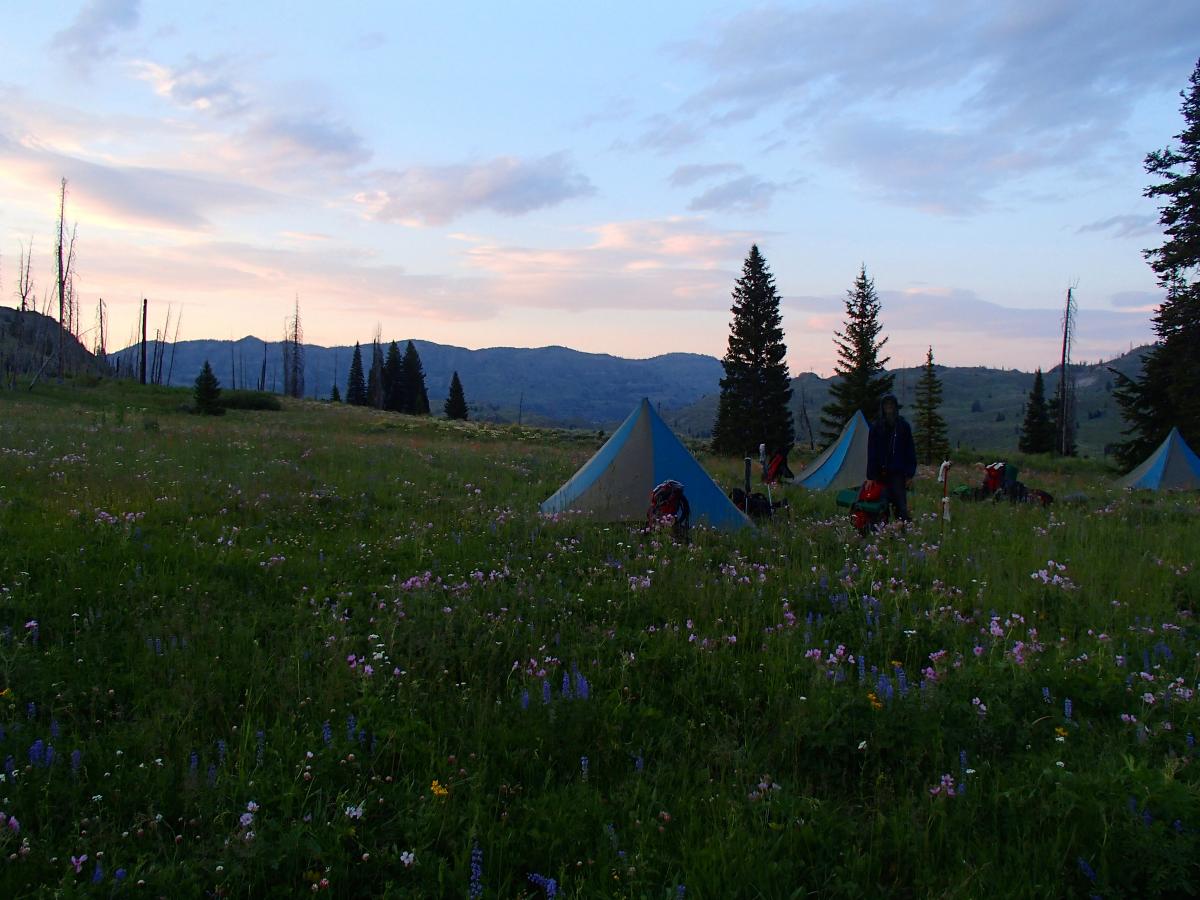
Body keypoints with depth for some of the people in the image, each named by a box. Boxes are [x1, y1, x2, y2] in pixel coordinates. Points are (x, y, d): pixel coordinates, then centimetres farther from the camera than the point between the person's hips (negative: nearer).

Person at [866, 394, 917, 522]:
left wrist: (910, 474, -1)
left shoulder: (903, 426, 4)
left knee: (901, 506, -8)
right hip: (882, 473, 1)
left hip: (899, 473, -1)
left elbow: (910, 451, 5)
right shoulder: (876, 427, 4)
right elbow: (871, 453, 3)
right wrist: (870, 476, -2)